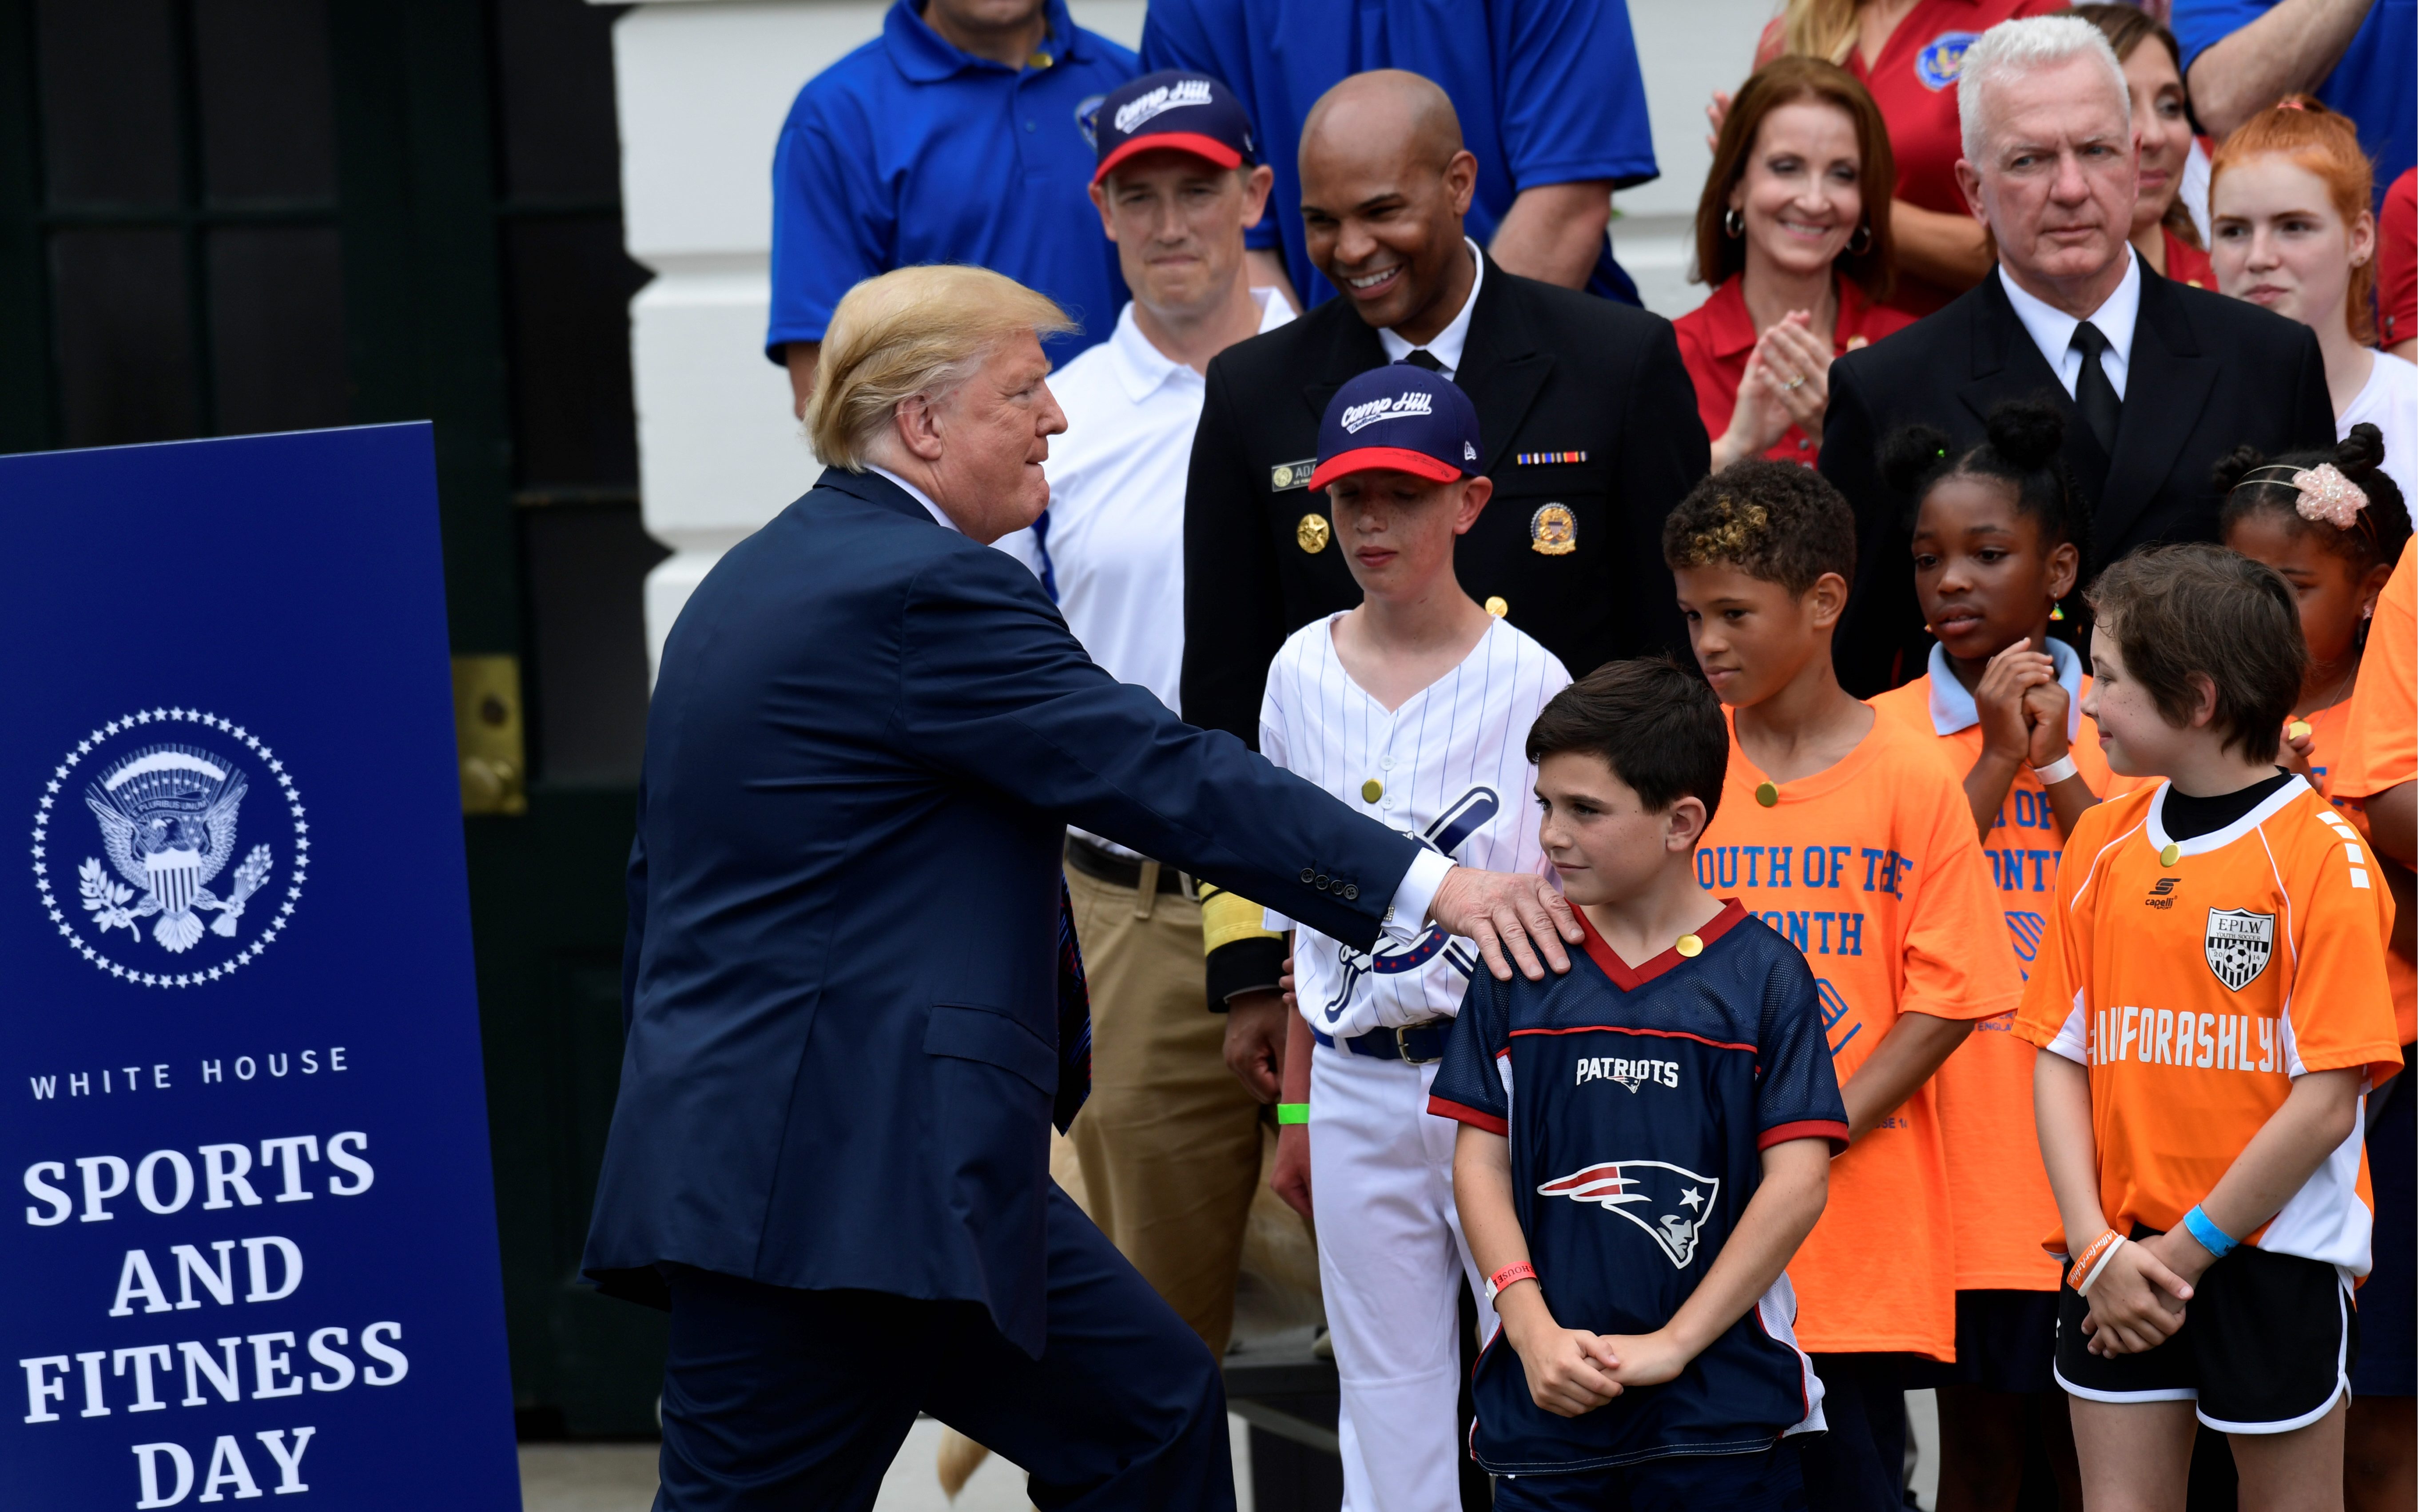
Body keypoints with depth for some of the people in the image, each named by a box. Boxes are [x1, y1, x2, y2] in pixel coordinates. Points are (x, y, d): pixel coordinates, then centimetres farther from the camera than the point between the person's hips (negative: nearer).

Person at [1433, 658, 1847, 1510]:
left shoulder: (1763, 975, -2)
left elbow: (1797, 1181, -6)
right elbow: (1480, 1160, 5)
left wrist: (1674, 1343, -10)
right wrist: (1534, 1331, -8)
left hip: (1723, 1404, -2)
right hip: (1544, 1401, 2)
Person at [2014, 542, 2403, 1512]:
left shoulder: (2320, 851, -10)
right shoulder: (2104, 841, 7)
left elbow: (2327, 1100, -13)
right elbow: (2060, 1055, 6)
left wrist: (2191, 1247, -12)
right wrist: (2097, 1244, -6)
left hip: (2275, 1257, -4)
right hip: (2121, 1259, 4)